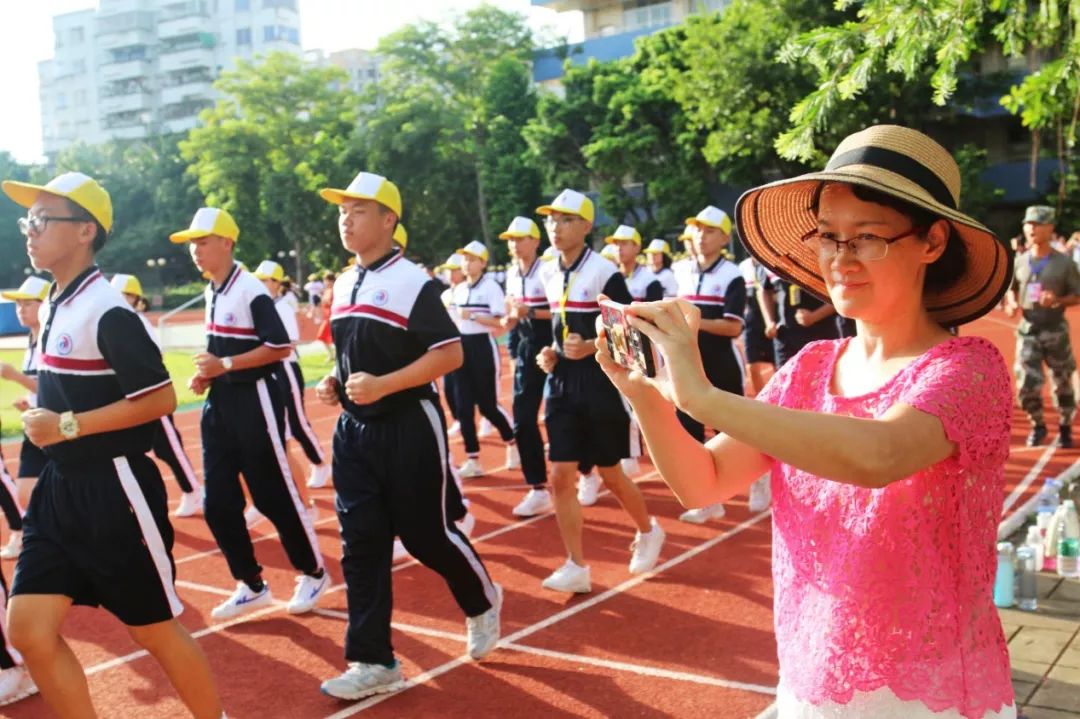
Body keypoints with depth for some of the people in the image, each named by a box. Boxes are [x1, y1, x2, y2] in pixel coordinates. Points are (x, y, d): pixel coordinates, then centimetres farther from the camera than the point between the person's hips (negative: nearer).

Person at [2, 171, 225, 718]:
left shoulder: (107, 310, -17)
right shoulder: (52, 306, 11)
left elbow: (160, 398, -21)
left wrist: (68, 426, -19)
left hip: (114, 490, -8)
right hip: (59, 488, 8)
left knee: (154, 628, 5)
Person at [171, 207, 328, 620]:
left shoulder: (250, 290, -14)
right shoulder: (211, 293, 11)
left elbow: (280, 347, -19)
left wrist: (225, 364, -21)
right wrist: (206, 375, 3)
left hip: (254, 401, -8)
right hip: (220, 403, 8)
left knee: (274, 494, 0)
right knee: (218, 502, 7)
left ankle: (313, 574, 18)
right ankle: (252, 586, 19)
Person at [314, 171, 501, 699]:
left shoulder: (412, 281, -12)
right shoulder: (342, 286, 11)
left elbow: (451, 354, -17)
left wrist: (383, 385, -23)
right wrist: (332, 382, 2)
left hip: (408, 427, -7)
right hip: (354, 430, 7)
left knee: (426, 532, 3)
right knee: (361, 543, 3)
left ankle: (483, 602, 32)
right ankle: (372, 661, 10)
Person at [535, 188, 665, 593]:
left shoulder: (605, 273, -12)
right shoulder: (553, 278, 9)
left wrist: (591, 347, -25)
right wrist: (550, 354, 3)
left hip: (601, 385, -6)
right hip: (562, 385, 6)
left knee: (610, 474, 6)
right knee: (561, 476, 0)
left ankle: (648, 532, 35)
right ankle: (576, 567, 8)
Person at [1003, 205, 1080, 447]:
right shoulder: (1019, 262, 4)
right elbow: (1011, 288, 17)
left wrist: (1058, 300, -21)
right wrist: (1012, 303, -5)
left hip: (1056, 331, -2)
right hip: (1027, 330, 2)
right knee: (1026, 384, -3)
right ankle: (1038, 426, 21)